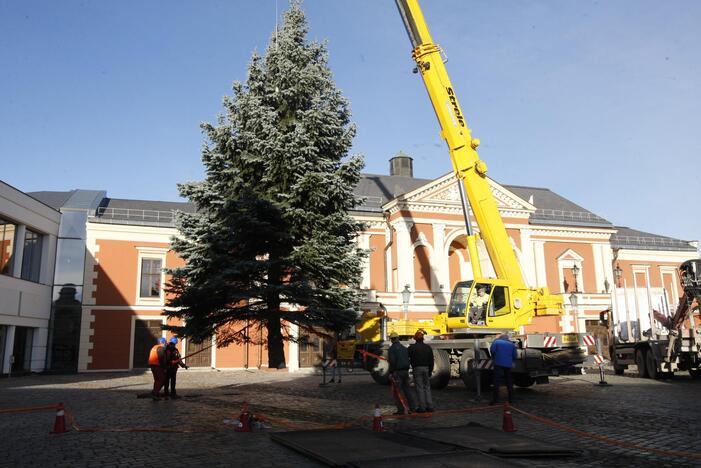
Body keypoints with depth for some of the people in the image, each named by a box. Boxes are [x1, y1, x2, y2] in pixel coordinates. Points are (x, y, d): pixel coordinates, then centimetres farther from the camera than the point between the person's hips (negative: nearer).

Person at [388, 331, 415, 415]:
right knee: (407, 389, 13)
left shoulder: (392, 348, -8)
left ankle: (401, 409, -7)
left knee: (398, 391, -2)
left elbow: (392, 361, -17)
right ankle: (411, 407, 13)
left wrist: (390, 372, -11)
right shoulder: (404, 348, 13)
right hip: (405, 371, 7)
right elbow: (408, 360, 12)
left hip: (397, 371, -7)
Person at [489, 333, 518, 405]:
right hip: (508, 365, 4)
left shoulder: (496, 341, 6)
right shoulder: (512, 344, 16)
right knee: (509, 381, 15)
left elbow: (492, 350, -7)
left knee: (496, 381, -6)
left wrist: (493, 358, 10)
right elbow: (514, 356, 11)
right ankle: (511, 399, 18)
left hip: (498, 364, -4)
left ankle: (495, 399, -13)